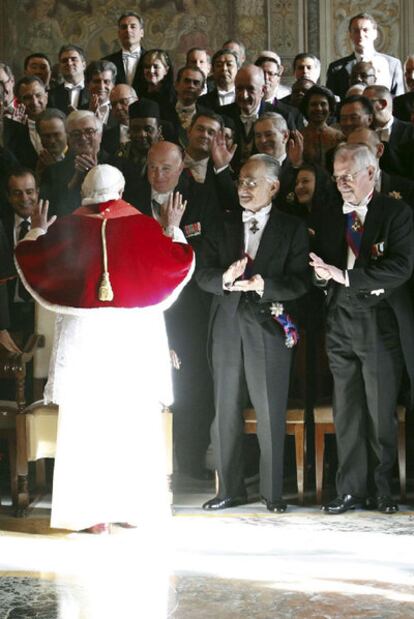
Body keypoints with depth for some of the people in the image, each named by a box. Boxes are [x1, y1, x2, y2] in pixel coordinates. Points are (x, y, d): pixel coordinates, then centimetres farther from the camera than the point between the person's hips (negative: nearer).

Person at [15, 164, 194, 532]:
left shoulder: (68, 228, -2)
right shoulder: (141, 225, -2)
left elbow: (30, 259, 8)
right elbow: (179, 263, 5)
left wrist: (38, 230, 25)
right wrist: (173, 228, 19)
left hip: (83, 336, -1)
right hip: (134, 338, 1)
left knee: (87, 423, 3)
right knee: (134, 425, 9)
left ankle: (94, 513, 2)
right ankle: (134, 506, 13)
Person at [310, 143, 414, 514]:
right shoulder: (330, 219, 14)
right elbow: (322, 272, 15)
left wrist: (346, 276, -18)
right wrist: (321, 272, -9)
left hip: (381, 322, -4)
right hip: (341, 323, 4)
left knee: (381, 412, 2)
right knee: (347, 413, 6)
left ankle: (382, 488, 15)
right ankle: (351, 490, 13)